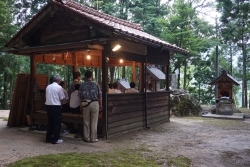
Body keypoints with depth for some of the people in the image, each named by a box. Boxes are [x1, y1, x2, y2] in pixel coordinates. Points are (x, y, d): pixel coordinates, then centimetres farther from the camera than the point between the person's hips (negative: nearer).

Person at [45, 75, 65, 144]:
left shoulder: (48, 87, 8)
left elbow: (47, 96, 15)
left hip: (48, 105, 6)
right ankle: (55, 139, 5)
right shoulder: (59, 87, -9)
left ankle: (48, 138, 21)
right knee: (57, 123, 3)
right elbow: (61, 98, -6)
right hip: (56, 106, -6)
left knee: (50, 122, 15)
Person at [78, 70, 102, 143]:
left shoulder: (82, 85, 1)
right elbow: (100, 95, -2)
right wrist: (100, 105, 7)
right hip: (95, 103, -1)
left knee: (86, 122, 11)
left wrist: (82, 105, 13)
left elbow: (80, 96, 2)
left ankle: (87, 138, 18)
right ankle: (93, 138, 10)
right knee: (94, 122, 5)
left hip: (85, 104, 2)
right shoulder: (96, 84, -2)